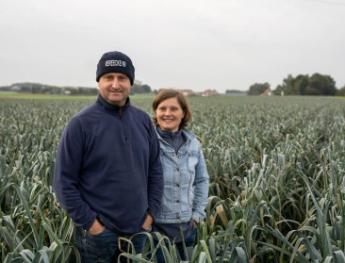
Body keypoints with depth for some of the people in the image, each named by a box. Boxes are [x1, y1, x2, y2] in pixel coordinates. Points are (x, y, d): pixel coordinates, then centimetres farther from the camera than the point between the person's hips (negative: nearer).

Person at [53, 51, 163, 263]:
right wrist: (89, 222, -12)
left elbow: (155, 170, 9)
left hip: (138, 229, 4)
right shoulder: (81, 123, -11)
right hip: (98, 232, -4)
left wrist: (151, 213, 2)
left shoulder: (143, 120, 3)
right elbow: (64, 181, -10)